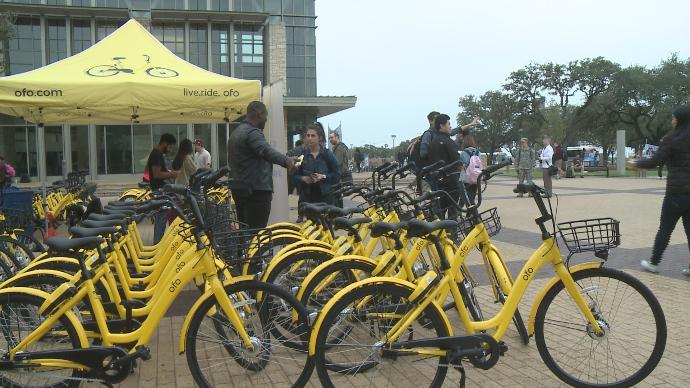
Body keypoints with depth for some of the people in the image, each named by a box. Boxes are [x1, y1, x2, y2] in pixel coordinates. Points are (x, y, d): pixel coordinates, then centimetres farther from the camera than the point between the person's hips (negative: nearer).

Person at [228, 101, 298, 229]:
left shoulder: (236, 132, 20)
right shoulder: (252, 133, -14)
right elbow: (266, 151, -34)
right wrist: (286, 160, -50)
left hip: (238, 188, 10)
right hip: (256, 190, -10)